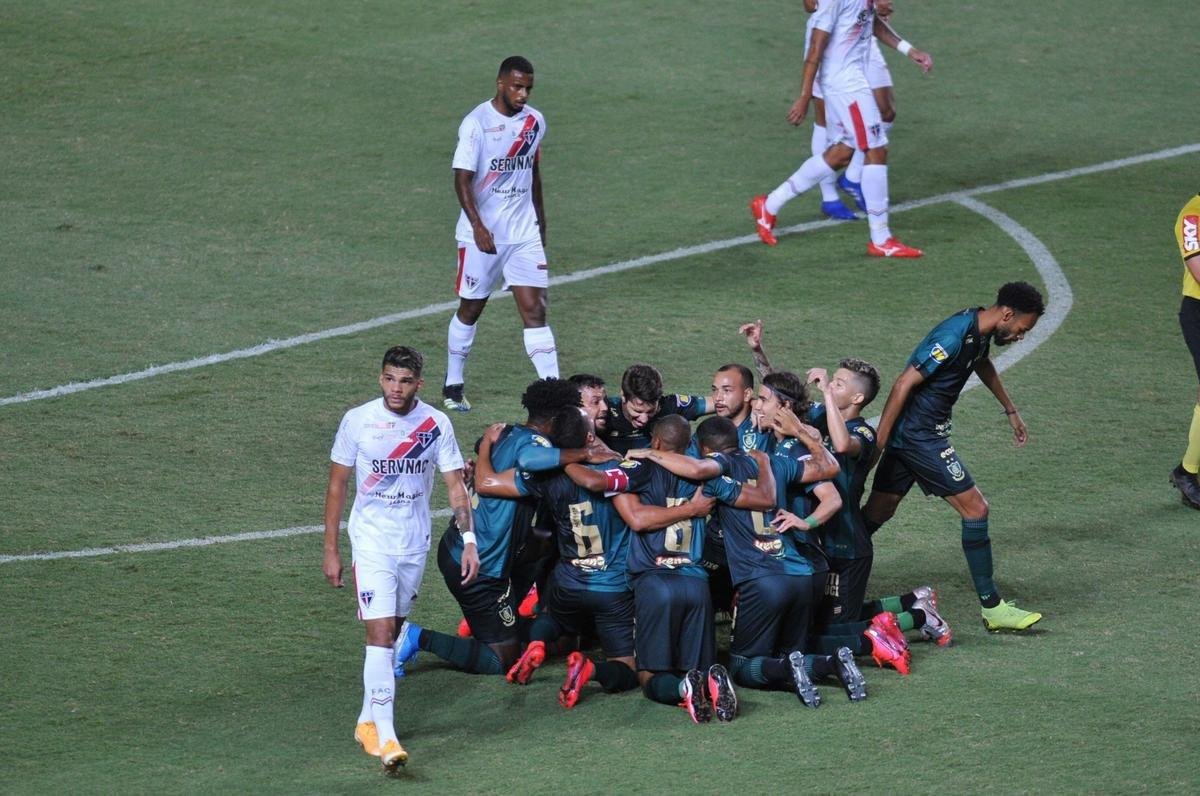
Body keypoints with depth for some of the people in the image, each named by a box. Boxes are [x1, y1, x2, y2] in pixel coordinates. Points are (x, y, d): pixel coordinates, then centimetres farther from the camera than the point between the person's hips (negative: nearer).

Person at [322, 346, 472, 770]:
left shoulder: (436, 424, -3)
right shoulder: (357, 421, -8)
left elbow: (455, 485, 2)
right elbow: (337, 486, 0)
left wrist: (469, 541, -7)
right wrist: (330, 550, -1)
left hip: (415, 543, 3)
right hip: (371, 541, -3)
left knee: (391, 633, 12)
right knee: (380, 633, -14)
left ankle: (367, 720, 26)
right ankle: (384, 735, -19)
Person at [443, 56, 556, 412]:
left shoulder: (535, 121, 6)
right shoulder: (477, 123, -12)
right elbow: (462, 179, -15)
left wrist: (540, 221, 24)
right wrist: (478, 227, -25)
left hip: (524, 233, 4)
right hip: (482, 234, -4)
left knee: (534, 309, -5)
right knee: (470, 309, 8)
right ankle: (453, 386, 24)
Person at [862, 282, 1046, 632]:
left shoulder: (980, 331, 6)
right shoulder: (954, 336, -24)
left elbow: (983, 365, 31)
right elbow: (904, 384, -23)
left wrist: (1010, 410, 39)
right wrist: (879, 442, -20)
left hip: (909, 435, 10)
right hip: (919, 436, -10)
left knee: (877, 513, 13)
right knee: (975, 509, -7)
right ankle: (992, 608, -2)